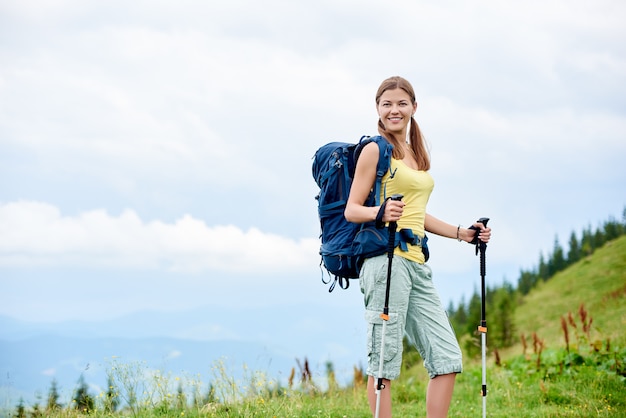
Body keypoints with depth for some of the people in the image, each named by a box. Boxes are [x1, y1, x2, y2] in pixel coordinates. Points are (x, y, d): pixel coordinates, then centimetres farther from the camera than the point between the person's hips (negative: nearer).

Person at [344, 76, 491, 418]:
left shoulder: (416, 153, 22)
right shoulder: (376, 149, -2)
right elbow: (351, 210, -6)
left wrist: (461, 233, 23)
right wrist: (381, 212, -26)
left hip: (417, 265, 8)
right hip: (387, 261, -8)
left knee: (447, 358, 3)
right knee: (384, 359, -7)